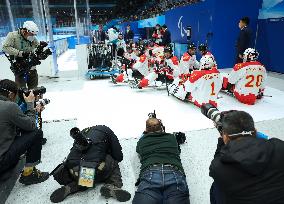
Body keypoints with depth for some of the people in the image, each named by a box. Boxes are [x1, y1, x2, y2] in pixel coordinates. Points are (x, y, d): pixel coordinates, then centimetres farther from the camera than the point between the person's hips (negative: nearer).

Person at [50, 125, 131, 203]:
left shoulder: (83, 132, 31)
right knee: (114, 164, 24)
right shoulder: (106, 131, 19)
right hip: (96, 168, -5)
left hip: (74, 171, 5)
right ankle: (111, 186, 1)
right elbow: (119, 157, 17)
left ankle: (71, 187, 11)